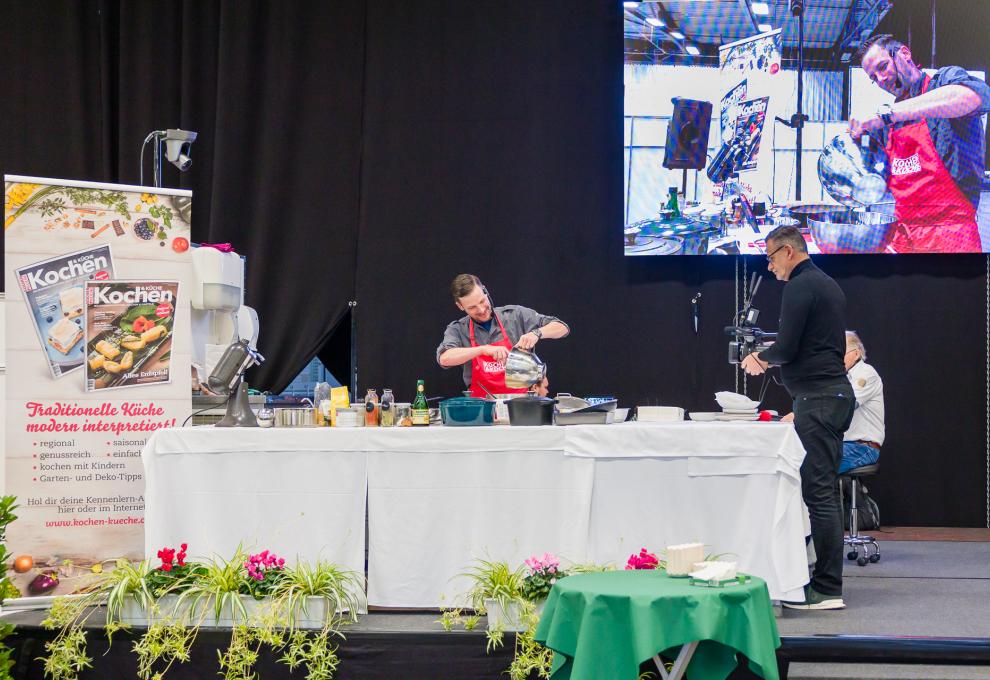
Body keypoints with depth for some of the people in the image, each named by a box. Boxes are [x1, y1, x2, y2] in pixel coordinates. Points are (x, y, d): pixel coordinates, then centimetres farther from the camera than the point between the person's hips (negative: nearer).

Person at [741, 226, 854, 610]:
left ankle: (827, 591, -10)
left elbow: (786, 348, -16)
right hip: (836, 393, 11)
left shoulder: (799, 287, -11)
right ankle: (827, 581, 15)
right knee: (825, 489, 12)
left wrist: (761, 357, 4)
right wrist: (770, 359, 21)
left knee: (818, 492, -10)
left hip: (817, 398, -11)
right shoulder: (829, 285, 21)